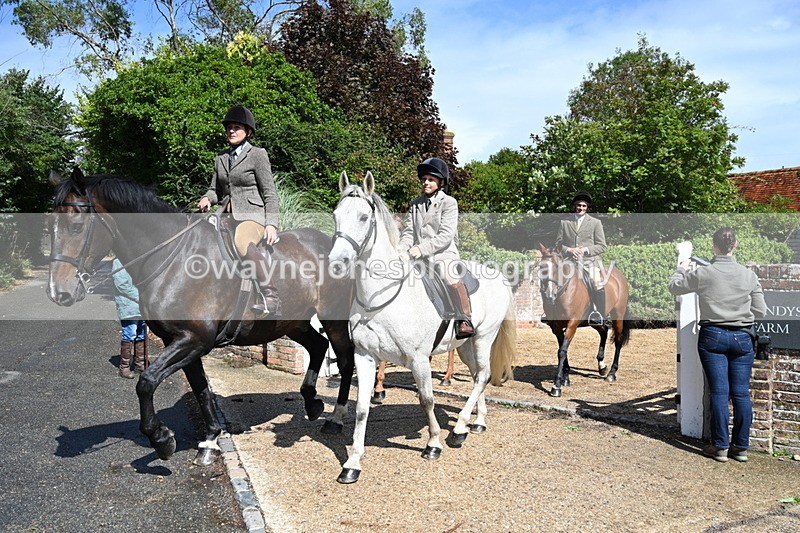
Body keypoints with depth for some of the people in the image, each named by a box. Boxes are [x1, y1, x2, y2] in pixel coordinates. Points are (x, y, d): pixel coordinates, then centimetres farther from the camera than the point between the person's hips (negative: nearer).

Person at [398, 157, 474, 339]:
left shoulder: (449, 202, -1)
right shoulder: (415, 204, 15)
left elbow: (446, 235, -11)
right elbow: (408, 231, 11)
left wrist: (422, 248, -22)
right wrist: (402, 247, -11)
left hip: (443, 253, -6)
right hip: (418, 255, 6)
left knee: (451, 277, -32)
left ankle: (464, 320, -19)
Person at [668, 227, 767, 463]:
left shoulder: (702, 274, -9)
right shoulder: (749, 275, -3)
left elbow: (674, 286, 7)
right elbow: (760, 311, 2)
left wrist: (682, 267, 23)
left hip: (713, 337, -2)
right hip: (743, 337, 2)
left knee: (719, 392, 3)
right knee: (741, 393, 8)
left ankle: (720, 446, 9)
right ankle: (741, 447, 16)